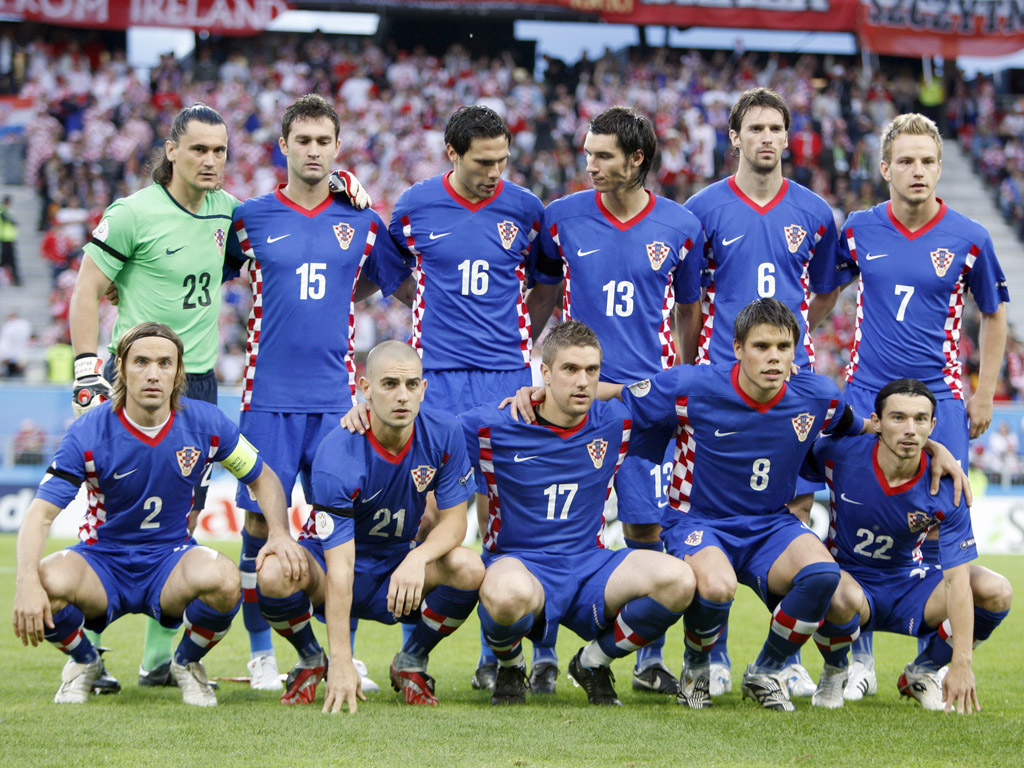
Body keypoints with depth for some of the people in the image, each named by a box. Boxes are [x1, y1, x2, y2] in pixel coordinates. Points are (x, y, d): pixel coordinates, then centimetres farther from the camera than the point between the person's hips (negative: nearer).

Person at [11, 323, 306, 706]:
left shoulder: (206, 423, -8)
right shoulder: (88, 433, -15)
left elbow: (262, 478, 8)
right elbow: (41, 513, -20)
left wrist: (279, 533, -12)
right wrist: (27, 583, -38)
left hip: (171, 559, 1)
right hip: (102, 559, -1)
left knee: (222, 579, -35)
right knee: (50, 582, -36)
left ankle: (187, 662, 1)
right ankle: (84, 661, 2)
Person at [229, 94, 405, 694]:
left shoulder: (362, 223, 7)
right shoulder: (251, 218, 4)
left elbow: (402, 283, 17)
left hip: (336, 396, 1)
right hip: (269, 393, -1)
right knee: (262, 521, -2)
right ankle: (262, 654, 8)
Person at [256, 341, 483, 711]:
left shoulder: (444, 435, -15)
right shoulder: (337, 456, -28)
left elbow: (454, 522, -9)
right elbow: (340, 568, -32)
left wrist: (418, 558, -34)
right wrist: (342, 663, -38)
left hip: (402, 568, 3)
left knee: (468, 567, -27)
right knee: (274, 575, -34)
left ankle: (411, 661, 0)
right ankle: (311, 660, 0)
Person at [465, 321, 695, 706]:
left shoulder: (616, 423, 4)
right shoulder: (495, 426, -6)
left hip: (590, 566, 4)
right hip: (520, 564, -4)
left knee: (677, 580, -25)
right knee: (507, 595, -44)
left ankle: (594, 661, 5)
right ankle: (509, 669, -2)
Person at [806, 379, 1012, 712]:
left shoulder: (945, 490, -19)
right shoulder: (840, 451, -20)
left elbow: (956, 580, -21)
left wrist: (962, 663, -28)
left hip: (907, 584, 2)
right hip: (849, 580, -2)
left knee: (996, 593, -21)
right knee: (842, 597, -40)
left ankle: (921, 672, 7)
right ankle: (834, 672, -2)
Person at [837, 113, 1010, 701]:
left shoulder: (968, 239, 0)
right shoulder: (858, 231, 2)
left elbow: (995, 315, 12)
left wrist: (985, 394, 8)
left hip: (940, 398, -1)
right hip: (865, 395, 1)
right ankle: (859, 660, 10)